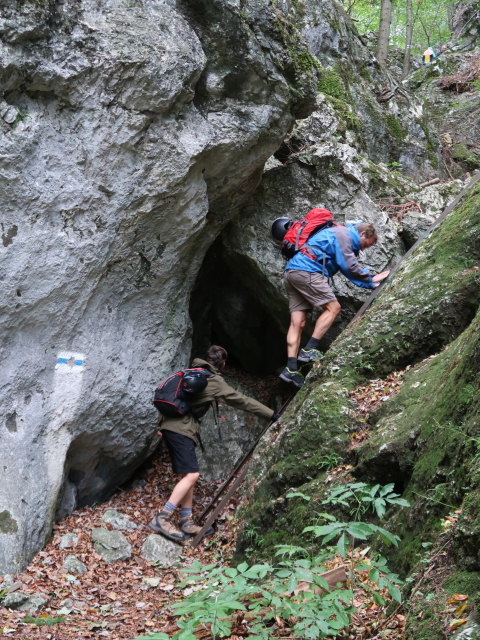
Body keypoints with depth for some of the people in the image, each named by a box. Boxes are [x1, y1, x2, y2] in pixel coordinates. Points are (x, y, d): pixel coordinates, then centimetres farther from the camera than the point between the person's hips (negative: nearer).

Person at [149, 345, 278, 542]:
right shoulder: (215, 382, -6)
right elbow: (242, 400, -6)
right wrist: (271, 414, -2)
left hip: (171, 425, 9)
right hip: (180, 428, -9)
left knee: (188, 475, 10)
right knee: (191, 475, -13)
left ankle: (186, 523, 11)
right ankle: (162, 519, -17)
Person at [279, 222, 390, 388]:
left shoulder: (340, 234, 30)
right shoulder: (344, 235, -2)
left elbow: (348, 270, 31)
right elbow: (349, 267, -8)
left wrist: (370, 283, 25)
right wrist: (371, 278, 5)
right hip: (306, 271, -10)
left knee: (297, 323, 3)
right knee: (333, 307, -5)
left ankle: (291, 369, -3)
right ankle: (309, 350, -10)